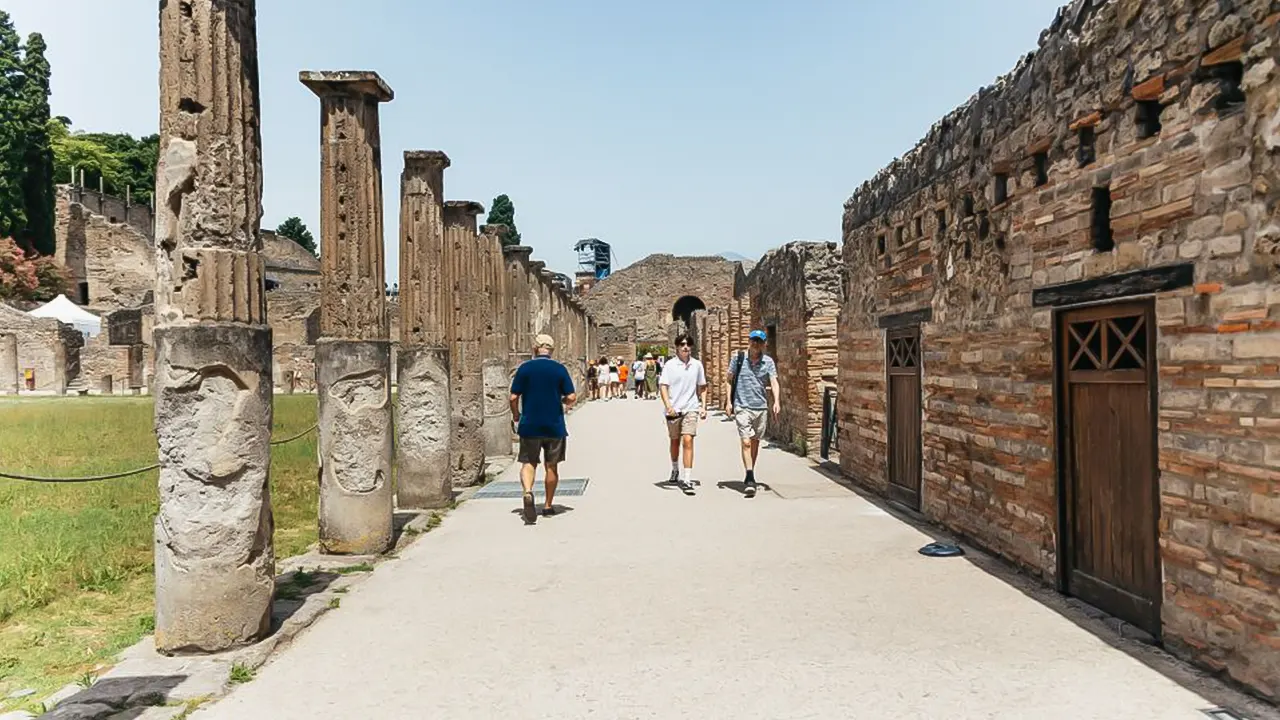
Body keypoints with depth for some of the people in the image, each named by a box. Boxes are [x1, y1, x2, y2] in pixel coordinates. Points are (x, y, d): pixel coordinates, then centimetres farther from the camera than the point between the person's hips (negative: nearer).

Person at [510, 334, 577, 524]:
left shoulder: (524, 368, -4)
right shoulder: (560, 369, -4)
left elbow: (514, 397, -5)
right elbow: (571, 397, -6)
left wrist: (516, 416, 13)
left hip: (529, 425, 0)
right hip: (554, 426, 1)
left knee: (528, 463, 6)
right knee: (552, 466, 13)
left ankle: (528, 492, -22)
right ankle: (548, 505, 20)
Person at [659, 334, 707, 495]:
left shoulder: (697, 365, 4)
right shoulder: (670, 365, -4)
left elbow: (702, 387, 14)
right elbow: (663, 386, -8)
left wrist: (703, 406, 7)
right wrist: (668, 406, -21)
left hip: (691, 409, 0)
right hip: (673, 409, 0)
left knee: (688, 441, -13)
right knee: (675, 441, 16)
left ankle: (687, 479, -14)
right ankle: (675, 469, 41)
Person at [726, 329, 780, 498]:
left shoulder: (768, 361, 3)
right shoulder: (738, 358, 0)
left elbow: (774, 382, -5)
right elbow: (730, 380, 7)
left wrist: (776, 401, -20)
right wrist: (729, 401, 0)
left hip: (761, 407, 3)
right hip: (742, 407, -3)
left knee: (755, 442, 12)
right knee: (746, 442, -12)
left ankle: (750, 476, 27)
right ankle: (750, 479, -15)